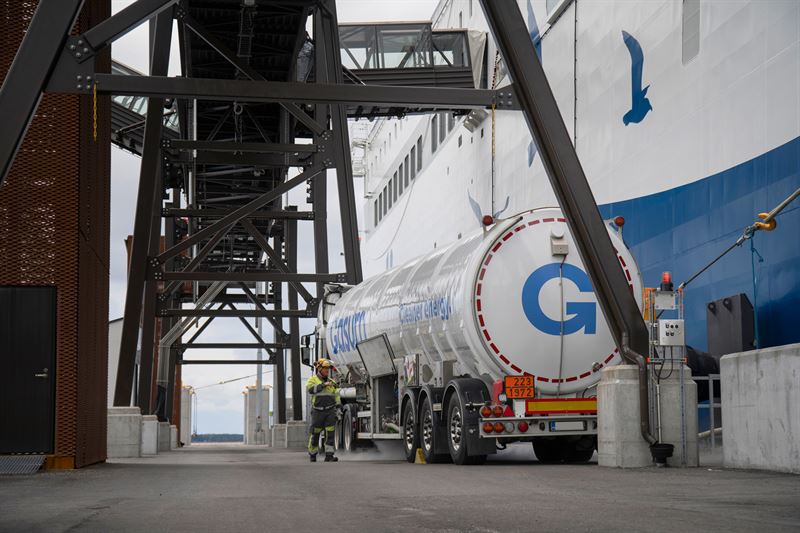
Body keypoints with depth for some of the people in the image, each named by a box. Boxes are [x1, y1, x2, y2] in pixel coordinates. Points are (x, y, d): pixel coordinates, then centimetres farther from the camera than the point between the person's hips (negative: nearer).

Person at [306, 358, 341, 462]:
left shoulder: (331, 382, 13)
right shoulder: (313, 380, 2)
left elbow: (336, 397, 13)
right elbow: (310, 389, -19)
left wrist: (338, 408, 3)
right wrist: (323, 385, -24)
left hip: (330, 411, 3)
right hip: (318, 411, -3)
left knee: (330, 433, -7)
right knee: (315, 434, 3)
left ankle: (329, 455, -9)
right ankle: (312, 454, 20)